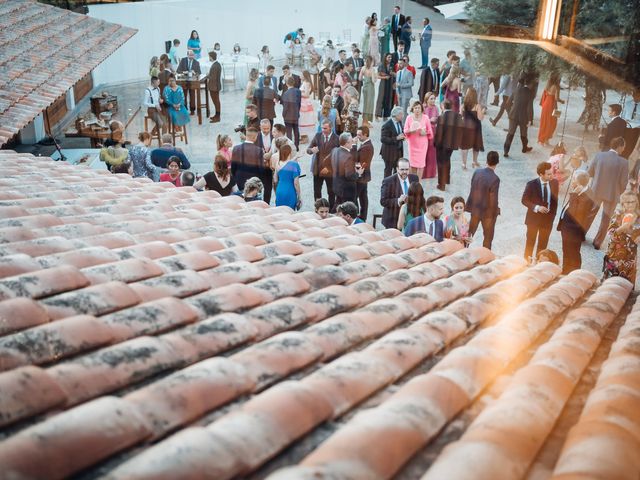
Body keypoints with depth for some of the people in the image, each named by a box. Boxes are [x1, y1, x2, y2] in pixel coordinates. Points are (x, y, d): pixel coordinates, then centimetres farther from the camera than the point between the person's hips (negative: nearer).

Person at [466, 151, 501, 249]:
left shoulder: (477, 172, -9)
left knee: (470, 232, 22)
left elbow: (472, 191, 0)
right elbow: (493, 199, -21)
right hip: (488, 212, -5)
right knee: (488, 237, 14)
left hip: (475, 209, 5)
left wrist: (469, 206, 12)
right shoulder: (495, 179, -25)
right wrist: (495, 213, -6)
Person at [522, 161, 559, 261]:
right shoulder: (532, 184, -17)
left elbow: (555, 199, 5)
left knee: (543, 243, 16)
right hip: (534, 218, -3)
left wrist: (553, 213, 1)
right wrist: (537, 207, -25)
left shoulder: (554, 183, -6)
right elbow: (524, 200, -12)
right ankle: (527, 260, 29)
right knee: (530, 241, 13)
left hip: (548, 218, 3)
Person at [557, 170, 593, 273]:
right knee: (566, 253, 26)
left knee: (573, 255, 11)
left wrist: (573, 196, -33)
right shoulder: (577, 194, 0)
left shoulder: (586, 199, -29)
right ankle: (565, 272, 44)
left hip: (574, 232, -9)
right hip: (567, 228, 9)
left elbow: (573, 214, -33)